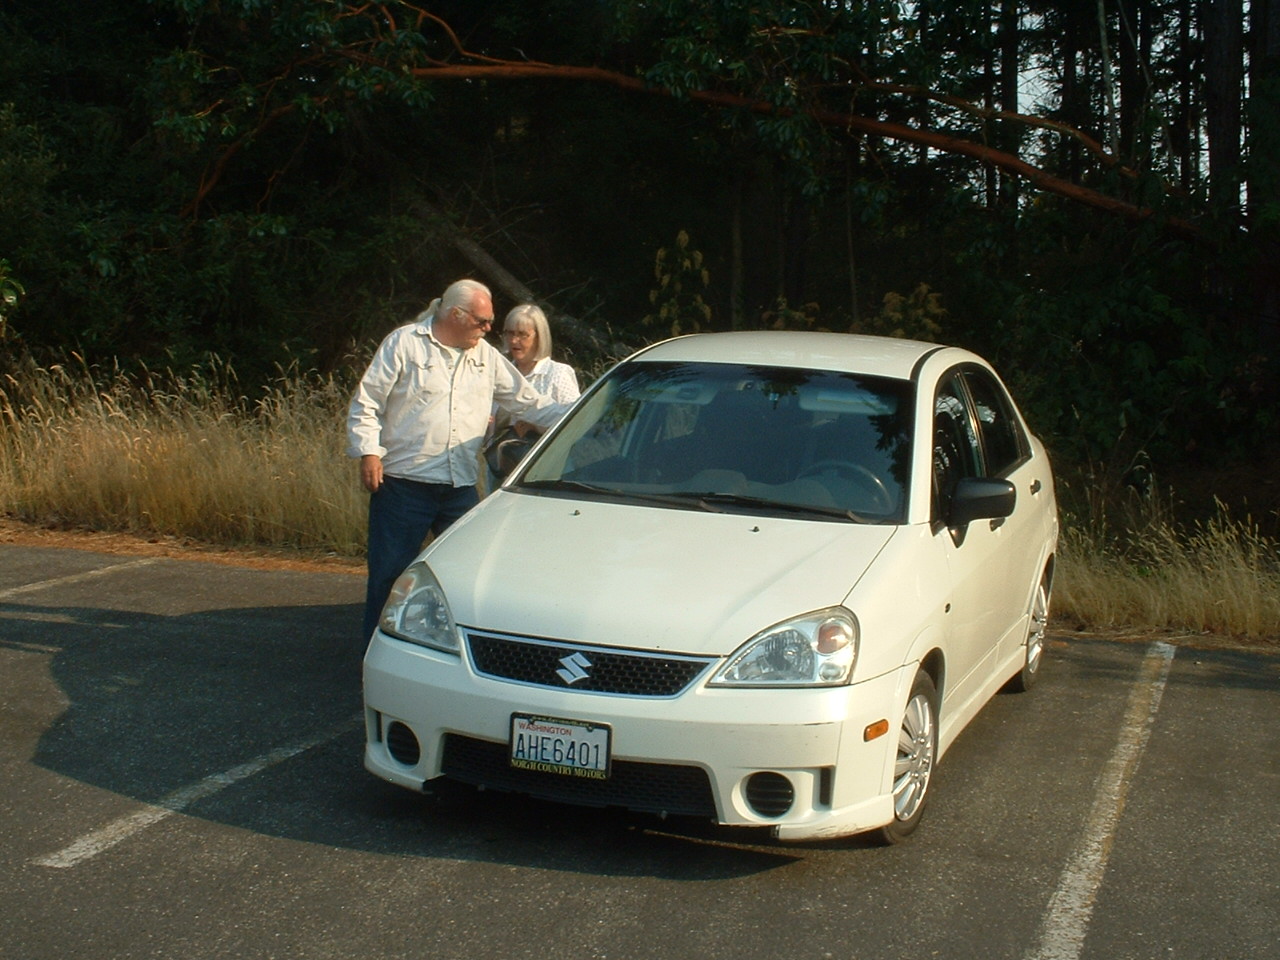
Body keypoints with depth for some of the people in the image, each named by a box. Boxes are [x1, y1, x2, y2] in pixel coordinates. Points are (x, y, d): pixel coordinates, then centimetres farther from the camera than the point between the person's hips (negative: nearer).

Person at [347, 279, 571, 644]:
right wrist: (369, 452, -12)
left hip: (461, 489, 5)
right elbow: (365, 404, -2)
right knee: (389, 575, 1)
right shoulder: (404, 344, -2)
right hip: (403, 484, -5)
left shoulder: (487, 357, 12)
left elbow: (530, 404, 13)